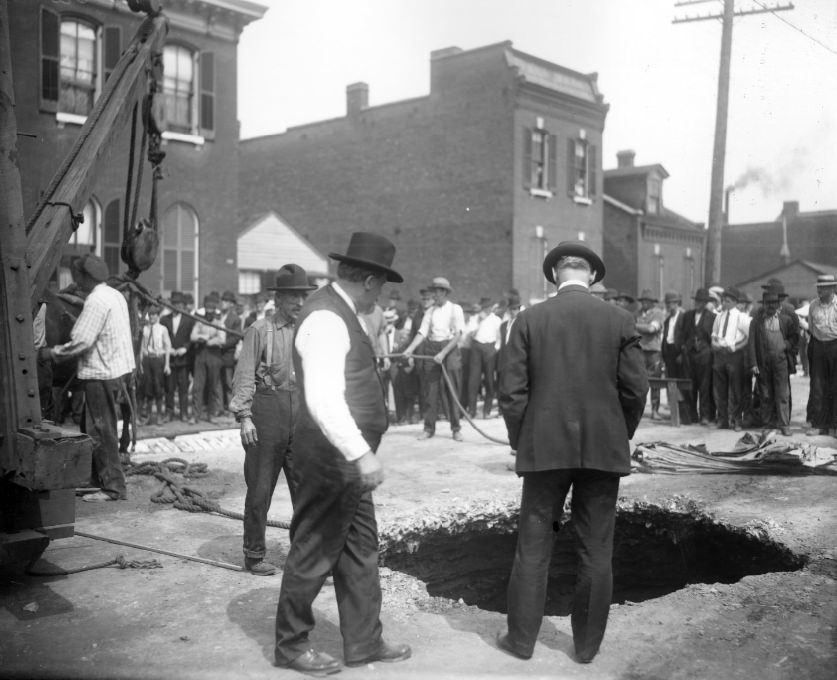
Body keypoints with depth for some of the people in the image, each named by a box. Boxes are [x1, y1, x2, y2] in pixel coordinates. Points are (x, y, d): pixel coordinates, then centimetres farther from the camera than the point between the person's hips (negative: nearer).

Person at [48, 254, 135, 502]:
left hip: (100, 373, -10)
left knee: (101, 430, -3)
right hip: (112, 369, 10)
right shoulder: (114, 295, 13)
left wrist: (55, 353, -7)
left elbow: (82, 341, -21)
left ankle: (113, 486, 1)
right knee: (91, 428, 18)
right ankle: (97, 477, 26)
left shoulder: (96, 300, -17)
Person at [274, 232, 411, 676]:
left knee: (360, 550, 16)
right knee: (314, 553, 5)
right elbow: (323, 400, -31)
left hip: (349, 457, 10)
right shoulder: (327, 319, -21)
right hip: (332, 457, -10)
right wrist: (361, 453, -34)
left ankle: (363, 643, 29)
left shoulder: (338, 312, 12)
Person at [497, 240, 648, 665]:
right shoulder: (620, 321, -1)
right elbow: (636, 390, -1)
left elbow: (513, 392, -4)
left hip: (545, 448, 0)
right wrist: (618, 437, 13)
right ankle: (587, 644, 21)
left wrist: (520, 442, 8)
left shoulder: (529, 320, -2)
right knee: (596, 552, 10)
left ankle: (521, 638, 19)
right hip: (603, 450, 1)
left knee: (533, 547, 9)